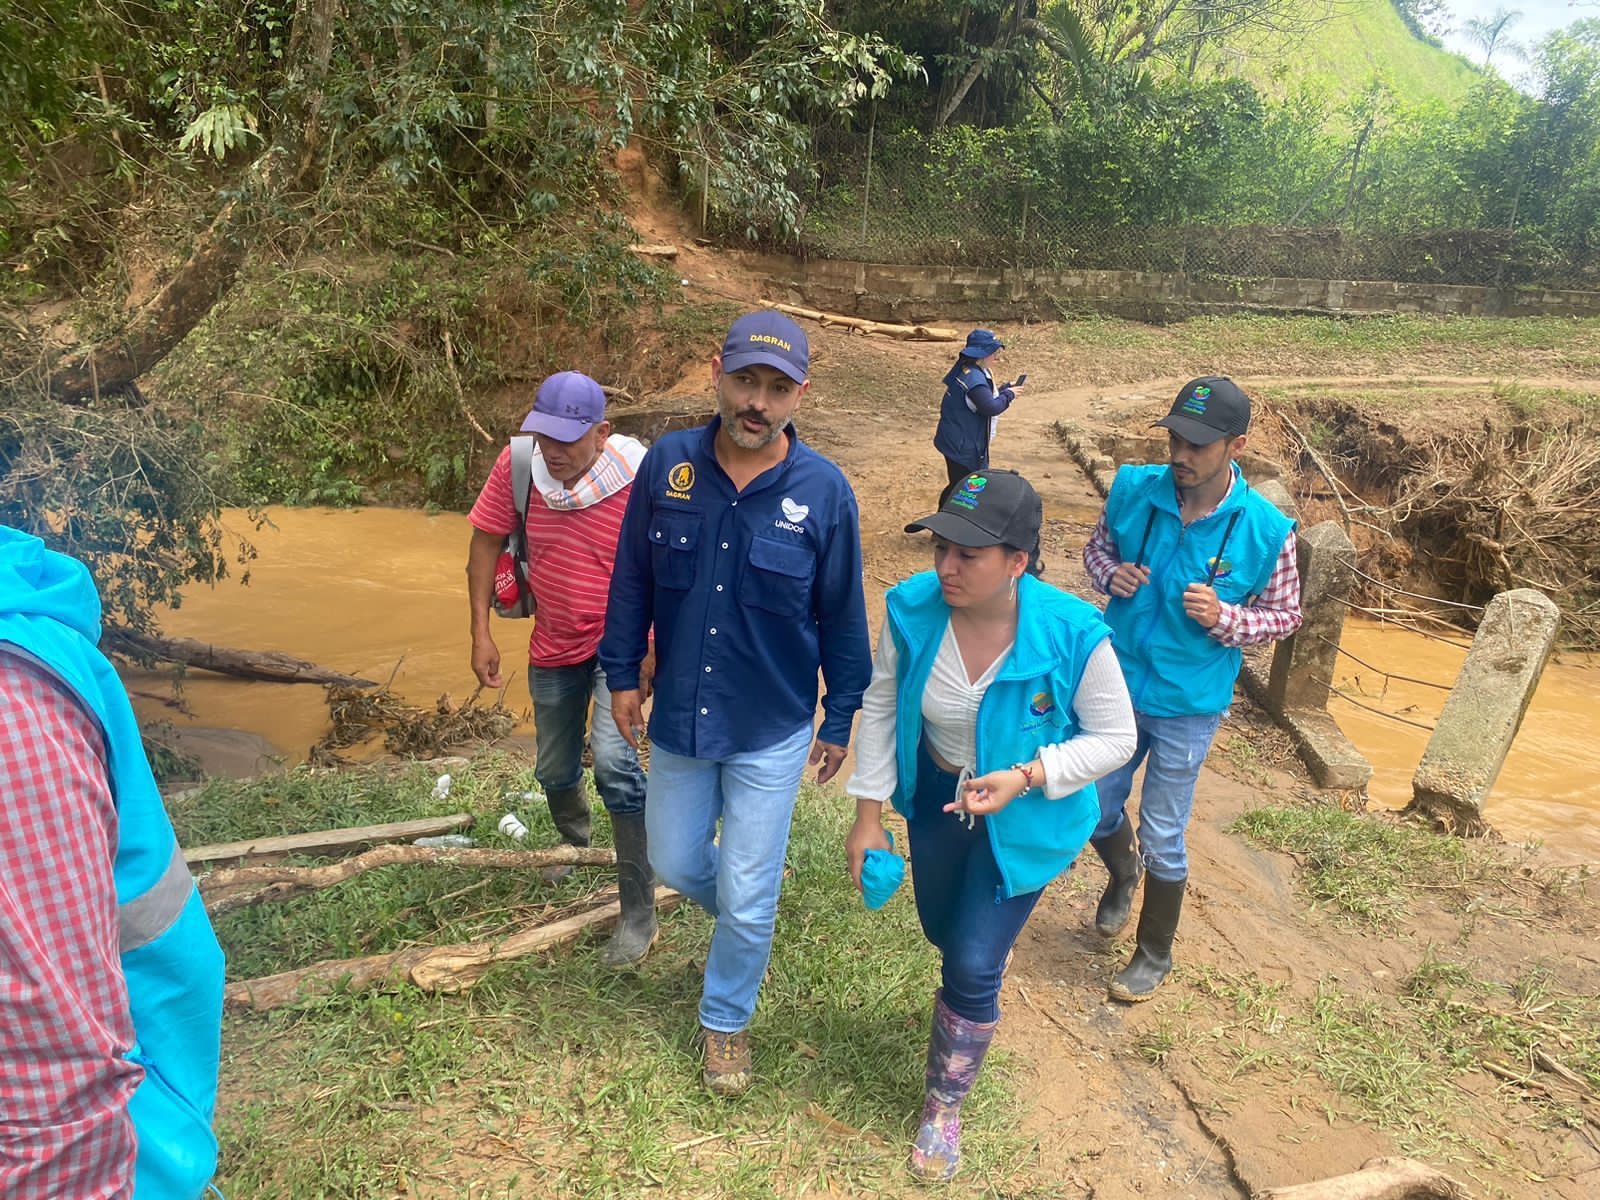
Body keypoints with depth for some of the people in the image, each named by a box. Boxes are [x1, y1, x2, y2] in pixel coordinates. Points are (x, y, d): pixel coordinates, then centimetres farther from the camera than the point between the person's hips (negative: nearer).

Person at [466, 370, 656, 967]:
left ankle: (638, 912, -9)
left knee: (614, 762, -23)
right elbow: (486, 540, -2)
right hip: (553, 645, 5)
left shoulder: (639, 481, -23)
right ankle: (574, 846, 54)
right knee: (554, 772, 19)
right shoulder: (517, 464, -13)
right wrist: (481, 632, -5)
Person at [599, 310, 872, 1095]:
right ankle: (750, 907, 53)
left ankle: (726, 1021, 36)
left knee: (747, 902, 8)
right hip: (678, 717, 3)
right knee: (676, 863, 20)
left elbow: (842, 617, -5)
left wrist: (840, 719, 1)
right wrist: (622, 673, 4)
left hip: (772, 733, -2)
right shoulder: (667, 465, -10)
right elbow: (633, 579, 2)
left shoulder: (824, 491, -16)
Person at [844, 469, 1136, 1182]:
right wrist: (868, 815, -7)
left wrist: (1024, 778, -31)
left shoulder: (1073, 635, -32)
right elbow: (881, 707, -8)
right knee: (944, 934, 24)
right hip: (936, 797, 4)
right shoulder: (912, 608, -23)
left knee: (973, 964, -3)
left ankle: (944, 1107, 25)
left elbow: (1114, 737, -17)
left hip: (1025, 818, -3)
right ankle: (974, 994, 63)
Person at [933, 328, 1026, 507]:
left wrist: (1004, 389, 6)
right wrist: (1009, 394, -14)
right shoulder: (973, 378, -26)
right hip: (963, 445, -11)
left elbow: (984, 396, 19)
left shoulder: (966, 369, 8)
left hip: (960, 441, 11)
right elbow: (991, 407, -30)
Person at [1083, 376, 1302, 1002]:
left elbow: (1285, 615, -5)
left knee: (1162, 838, 10)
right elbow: (1098, 545, 7)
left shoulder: (1266, 530, -18)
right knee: (1095, 810, 18)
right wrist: (1110, 574, -16)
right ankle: (1122, 873, 54)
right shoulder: (1133, 489, -12)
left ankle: (1155, 953, 35)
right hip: (1117, 684, 3)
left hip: (1188, 705, -3)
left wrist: (1224, 618, -24)